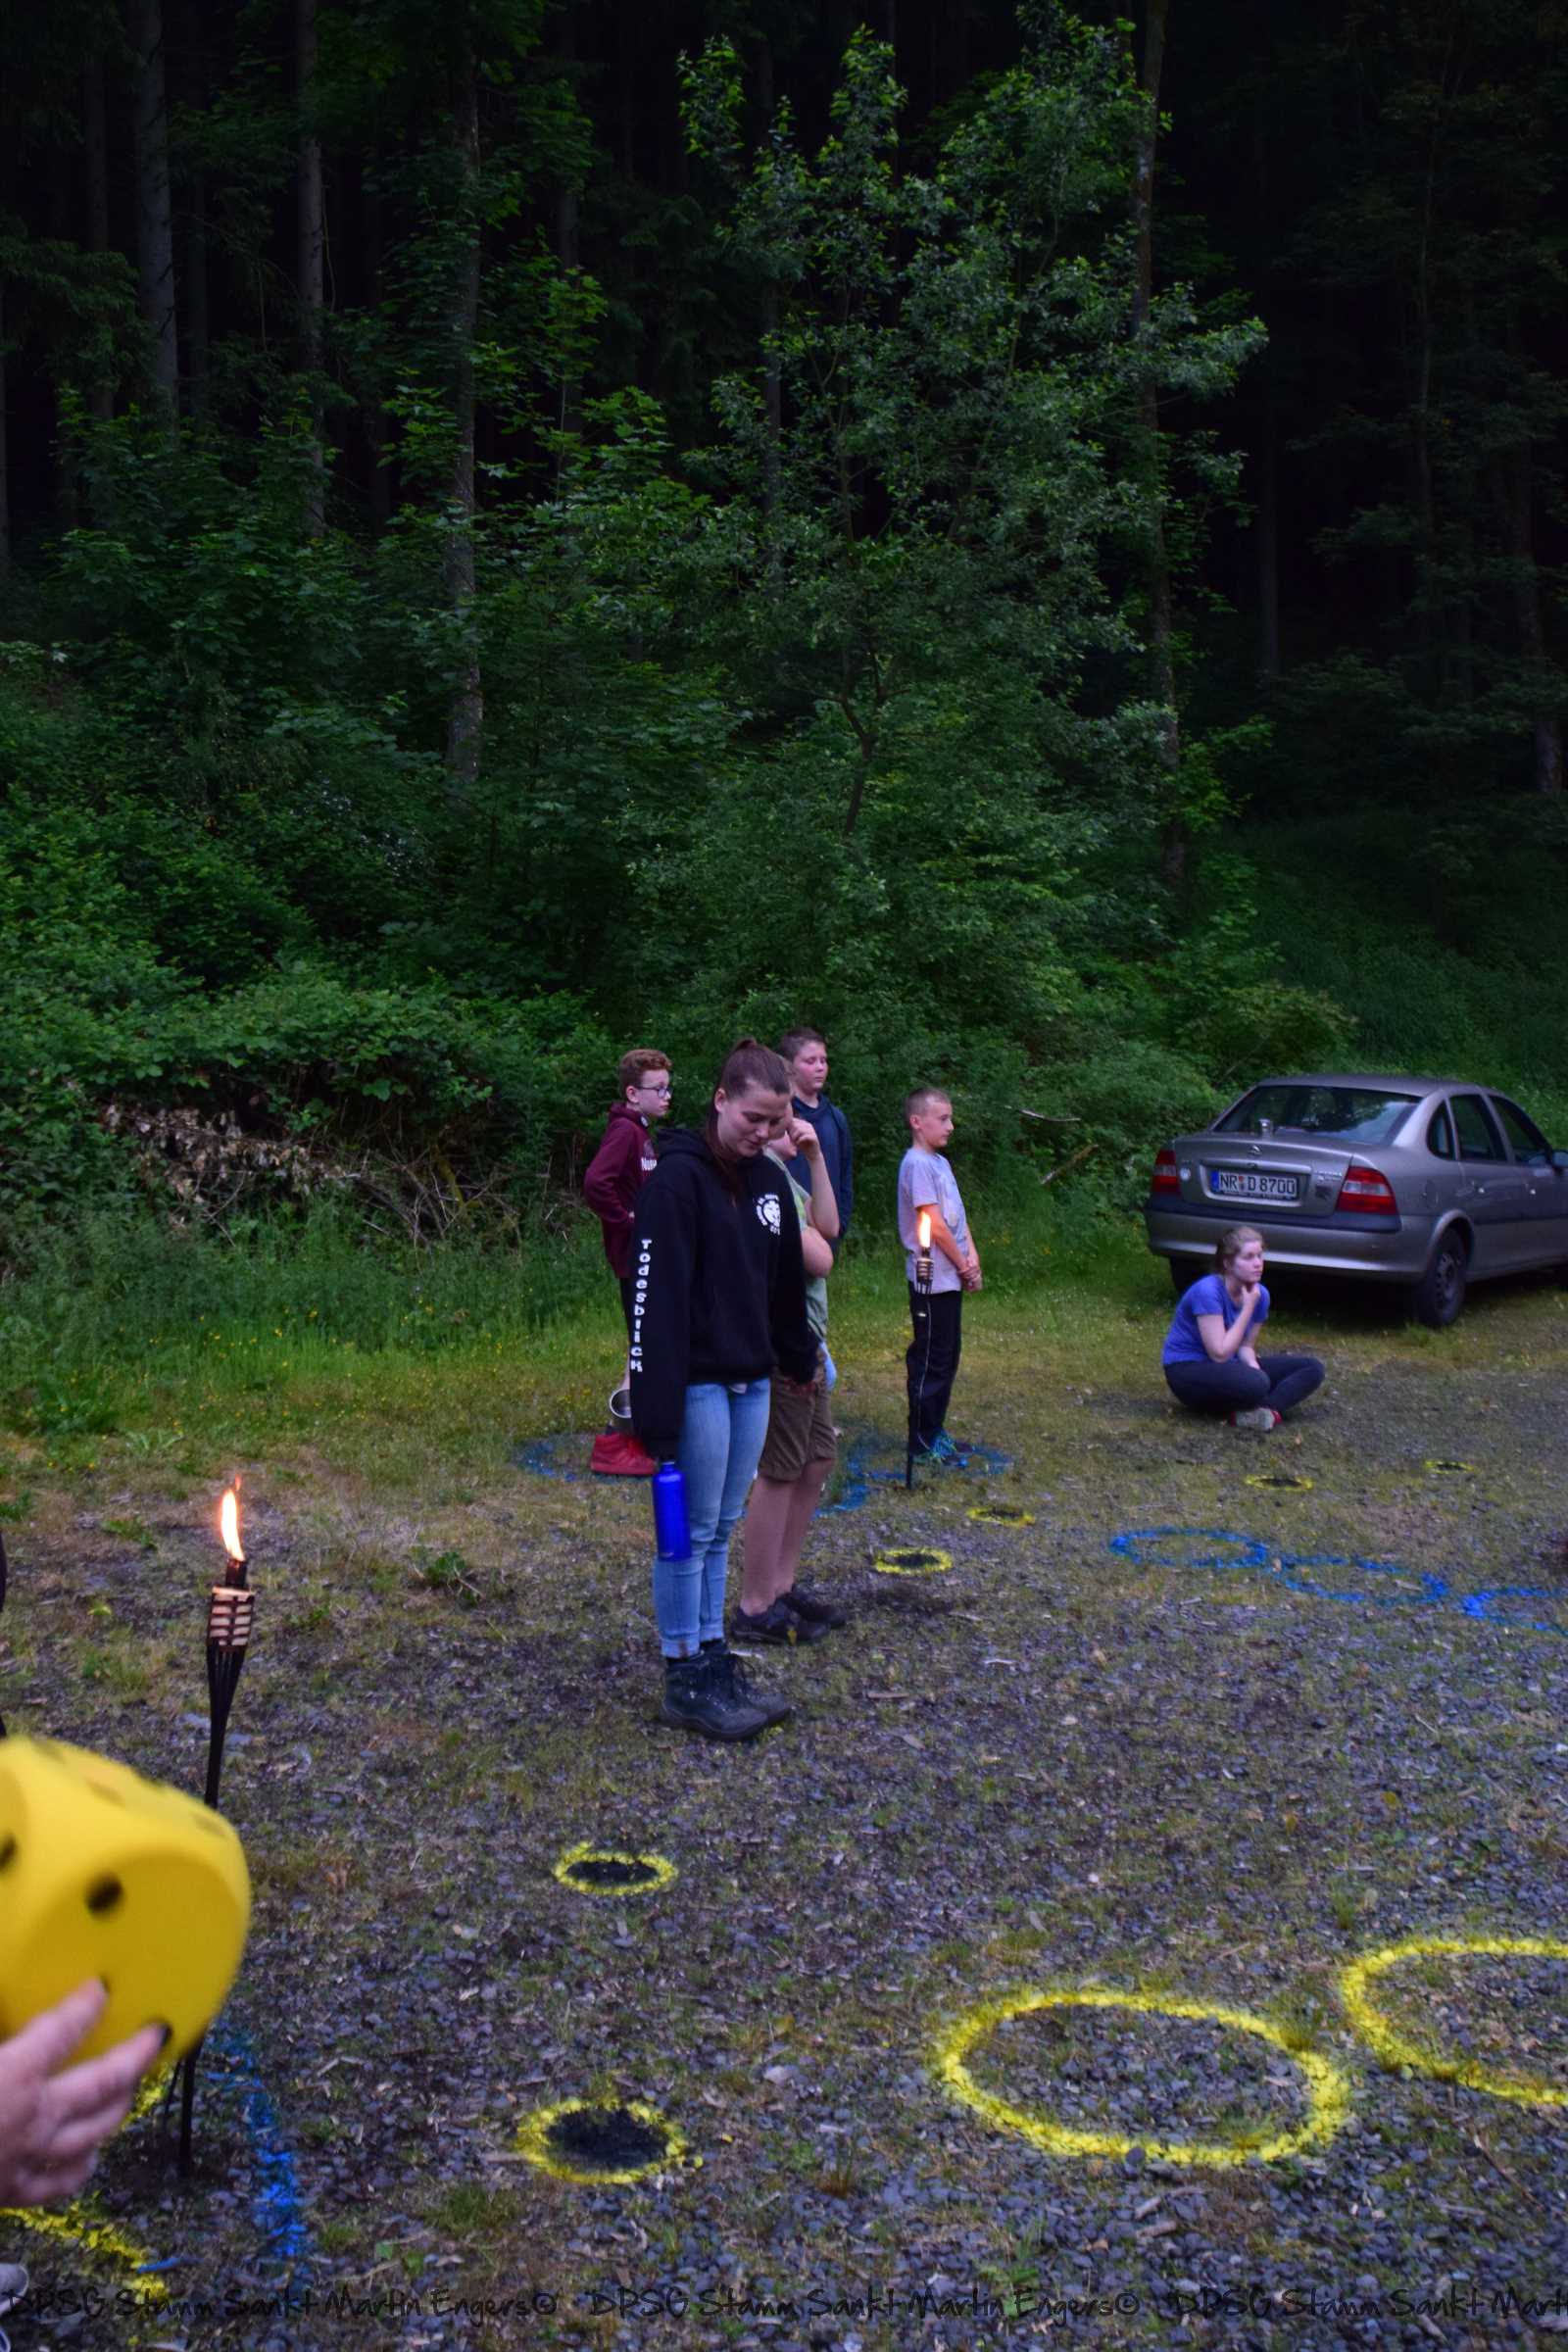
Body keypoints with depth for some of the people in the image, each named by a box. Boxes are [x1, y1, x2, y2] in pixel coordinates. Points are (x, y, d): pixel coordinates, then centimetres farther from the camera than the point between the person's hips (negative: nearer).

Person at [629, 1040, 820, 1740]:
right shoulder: (679, 1177, -15)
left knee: (720, 1530, 16)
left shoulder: (769, 1180, 9)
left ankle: (715, 1662, 25)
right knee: (692, 1534, 2)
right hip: (699, 1384, -7)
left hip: (751, 1383, 7)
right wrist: (657, 1411, -22)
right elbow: (656, 1296, -19)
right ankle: (686, 1683, 13)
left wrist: (799, 1360, 23)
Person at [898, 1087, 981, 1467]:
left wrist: (972, 1256, -1)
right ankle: (923, 1443, 6)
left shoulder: (940, 1162, 14)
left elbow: (958, 1217, 13)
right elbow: (935, 1224, -18)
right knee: (931, 1361, -2)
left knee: (946, 1357, 15)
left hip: (950, 1278, 9)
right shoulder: (917, 1164, -16)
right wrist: (964, 1266, -10)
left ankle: (934, 1431, 25)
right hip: (933, 1281, -9)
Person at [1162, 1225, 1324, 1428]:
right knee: (1255, 1383, -38)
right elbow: (1220, 1354, -24)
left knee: (1312, 1368, -6)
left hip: (1228, 1365, 8)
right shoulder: (1208, 1291, -23)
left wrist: (1254, 1365, -17)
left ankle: (1265, 1410, -25)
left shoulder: (1259, 1294, -1)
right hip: (1187, 1368, -8)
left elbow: (1245, 1345, 6)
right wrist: (1248, 1308, -22)